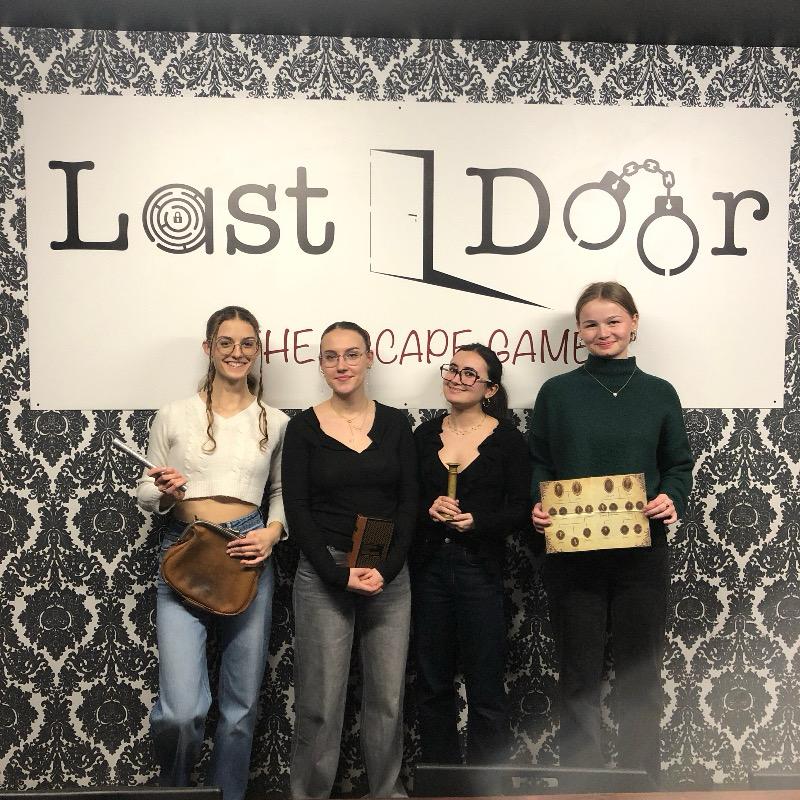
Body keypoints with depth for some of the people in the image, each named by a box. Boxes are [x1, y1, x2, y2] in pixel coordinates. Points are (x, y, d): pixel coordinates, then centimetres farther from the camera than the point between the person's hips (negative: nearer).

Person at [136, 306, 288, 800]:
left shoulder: (275, 422, 6)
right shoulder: (175, 416, 2)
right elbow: (146, 494, 9)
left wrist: (274, 530, -3)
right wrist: (165, 491, -13)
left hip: (248, 555, 2)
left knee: (243, 704, 10)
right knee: (182, 710, -9)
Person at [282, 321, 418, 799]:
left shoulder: (395, 424, 5)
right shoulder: (304, 427, 0)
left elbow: (409, 503, 2)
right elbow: (297, 509, -4)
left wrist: (386, 569, -10)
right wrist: (339, 574, -12)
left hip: (389, 574, 2)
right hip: (323, 574, -2)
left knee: (388, 695, 8)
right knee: (321, 699, 3)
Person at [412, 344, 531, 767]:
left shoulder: (507, 439, -3)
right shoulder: (425, 434, 7)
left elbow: (521, 511, -5)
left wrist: (477, 521, -20)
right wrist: (429, 509, -13)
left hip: (480, 569, -3)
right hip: (428, 568, 4)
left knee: (486, 691, 3)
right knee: (432, 685, 13)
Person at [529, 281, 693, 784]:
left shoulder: (659, 394, 5)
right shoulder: (557, 392, 2)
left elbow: (679, 465, 8)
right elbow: (537, 464, 4)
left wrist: (672, 499, -11)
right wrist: (537, 505, -14)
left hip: (642, 553, 1)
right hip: (571, 552, -1)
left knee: (640, 676, 10)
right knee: (579, 677, 9)